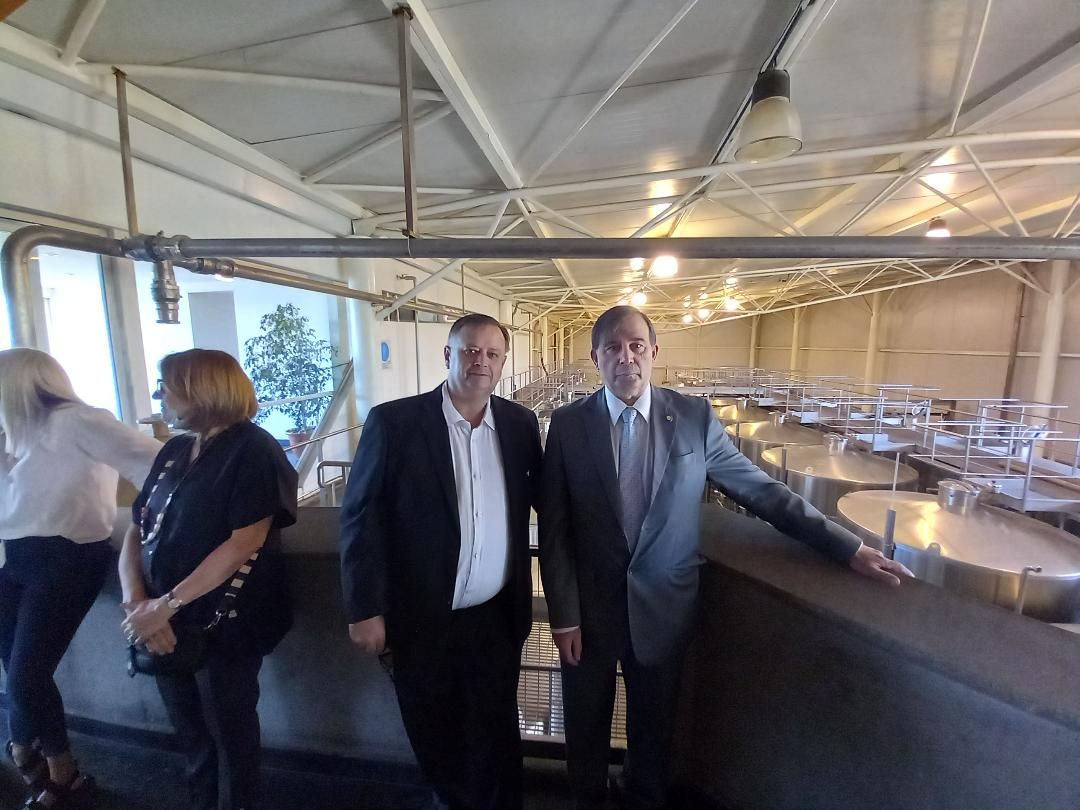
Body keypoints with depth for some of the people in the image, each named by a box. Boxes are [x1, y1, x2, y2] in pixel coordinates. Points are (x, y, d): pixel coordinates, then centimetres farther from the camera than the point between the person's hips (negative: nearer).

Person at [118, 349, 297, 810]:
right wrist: (137, 603, -7)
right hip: (167, 627, 7)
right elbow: (137, 532, 7)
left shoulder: (253, 450, -15)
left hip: (223, 627, -6)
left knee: (231, 733, 13)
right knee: (190, 732, 23)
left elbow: (244, 543, -21)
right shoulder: (174, 451, 8)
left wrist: (167, 605, -18)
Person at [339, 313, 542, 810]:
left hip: (497, 617, 2)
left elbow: (541, 498, 7)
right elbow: (361, 519, -9)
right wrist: (364, 610, -9)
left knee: (496, 736, 20)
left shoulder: (520, 424, -3)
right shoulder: (393, 421, -12)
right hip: (422, 619, -1)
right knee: (435, 737, 22)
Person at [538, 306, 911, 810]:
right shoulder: (568, 424, -11)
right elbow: (553, 528, -9)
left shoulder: (694, 417, -9)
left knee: (653, 724, 23)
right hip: (589, 606, 0)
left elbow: (761, 489, -1)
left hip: (663, 605, 1)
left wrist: (847, 547, -2)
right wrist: (562, 615, -8)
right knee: (586, 722, 22)